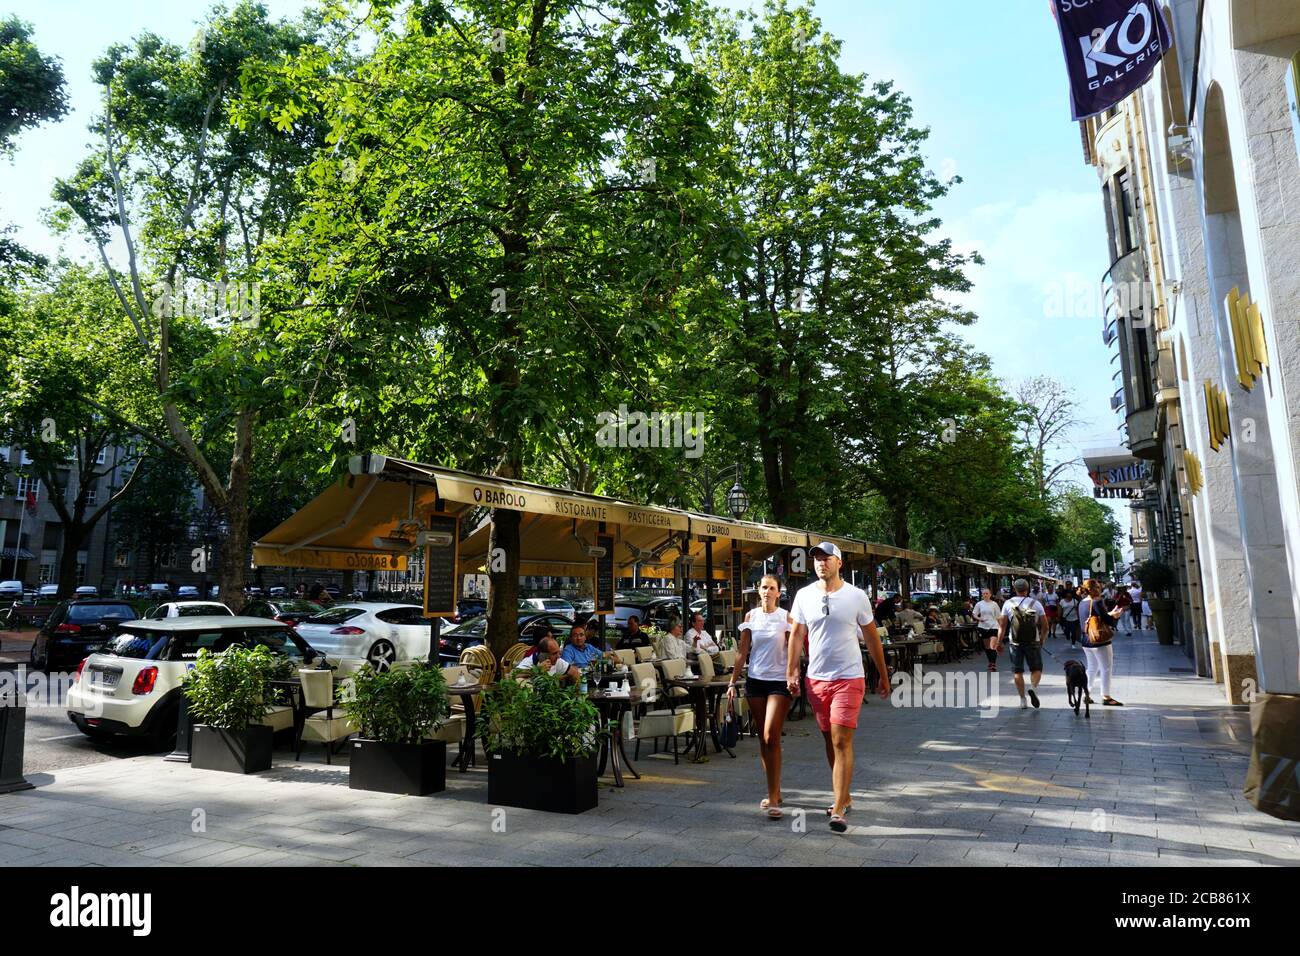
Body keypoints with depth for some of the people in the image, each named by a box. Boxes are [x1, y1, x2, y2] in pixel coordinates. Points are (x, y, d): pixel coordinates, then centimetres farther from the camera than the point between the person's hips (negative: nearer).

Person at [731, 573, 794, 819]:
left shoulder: (786, 617, -2)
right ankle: (774, 792, 23)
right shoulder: (751, 616, 6)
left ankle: (773, 798, -8)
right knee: (763, 739, 10)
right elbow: (743, 651, 7)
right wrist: (733, 681, 1)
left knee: (771, 738, -13)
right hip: (755, 680, 4)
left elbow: (792, 651, -3)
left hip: (779, 681, -4)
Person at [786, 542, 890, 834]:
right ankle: (845, 797, 29)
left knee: (841, 742, -9)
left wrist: (884, 677, 7)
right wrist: (791, 672, 0)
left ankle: (838, 810, -6)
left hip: (849, 678, -4)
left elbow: (872, 638, 4)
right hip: (816, 679, 4)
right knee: (830, 741, 14)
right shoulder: (804, 596, 3)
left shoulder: (856, 596, -4)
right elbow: (797, 635, 6)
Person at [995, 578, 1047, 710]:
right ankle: (1033, 687, -17)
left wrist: (999, 642, 5)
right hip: (1033, 642, 0)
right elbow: (1045, 626, 2)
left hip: (1015, 643, 0)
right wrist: (1042, 639, 18)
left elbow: (1002, 626, -2)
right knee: (1036, 669, 11)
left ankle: (1022, 700, 9)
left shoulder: (1008, 604, -1)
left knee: (1018, 671, 8)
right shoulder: (1036, 604, 0)